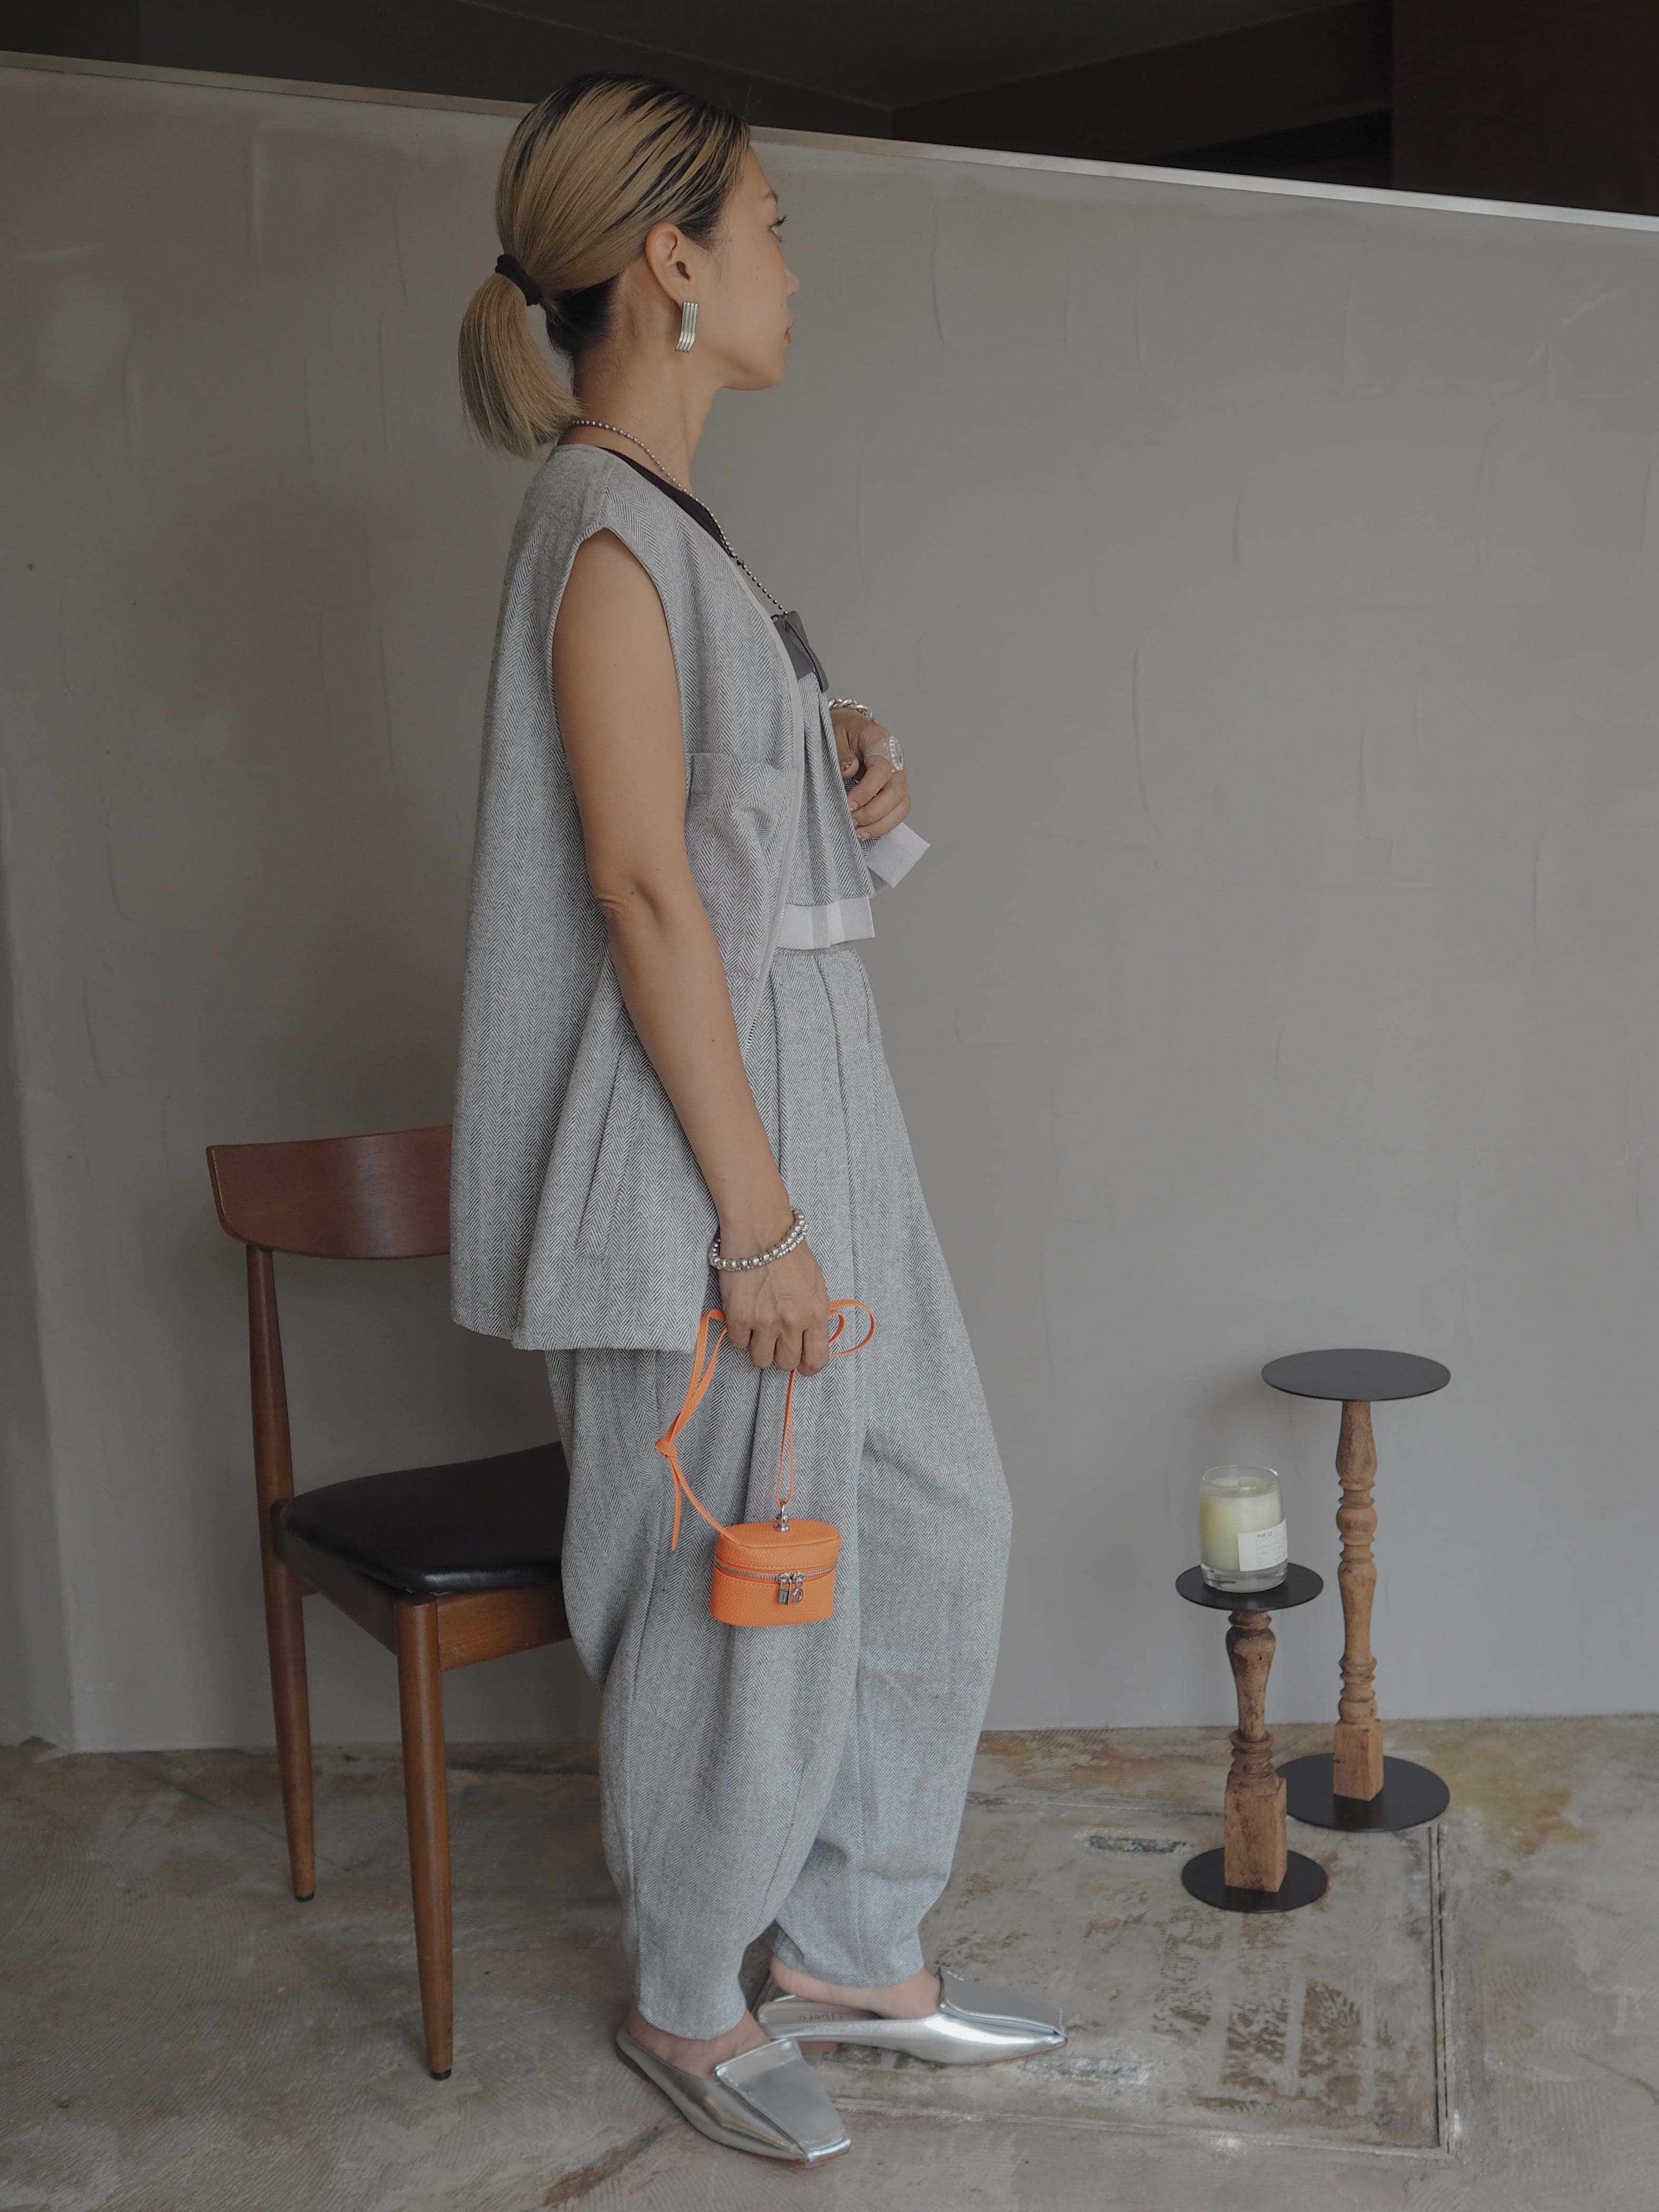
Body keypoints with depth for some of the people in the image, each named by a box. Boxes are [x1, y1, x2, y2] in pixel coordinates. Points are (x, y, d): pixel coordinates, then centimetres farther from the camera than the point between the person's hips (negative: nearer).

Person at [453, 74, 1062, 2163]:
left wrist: (839, 748, 6)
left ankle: (854, 1950, 31)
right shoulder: (606, 526, -16)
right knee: (745, 1583, 4)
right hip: (707, 1128, -10)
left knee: (935, 1513, 15)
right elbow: (644, 890, -21)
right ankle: (689, 2006, 27)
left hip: (803, 1095, 10)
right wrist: (758, 1222, -21)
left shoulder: (666, 520, 14)